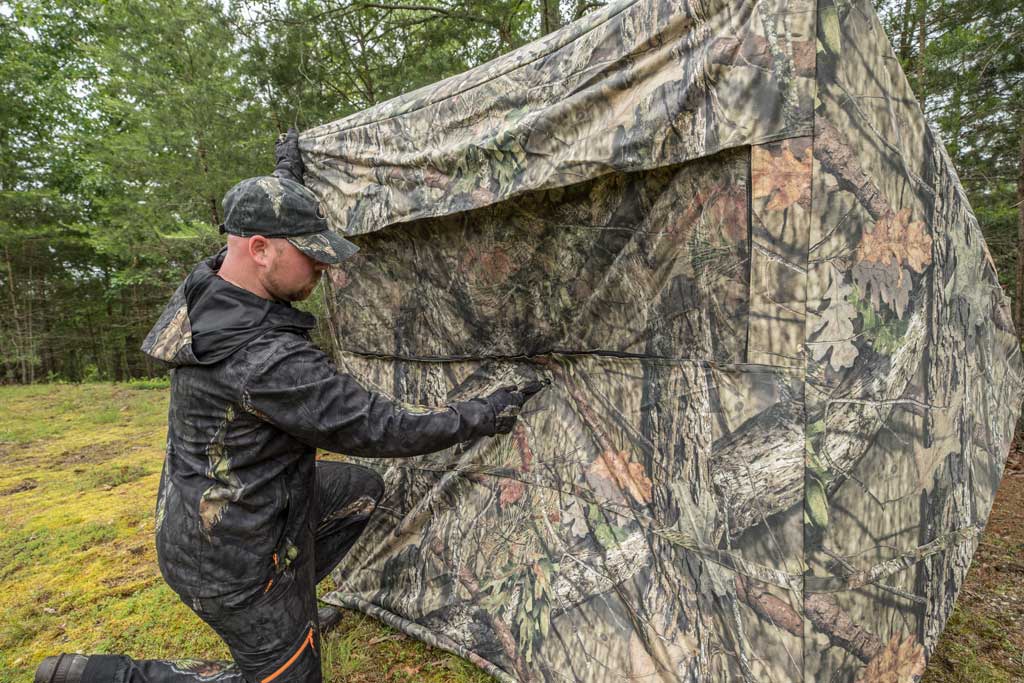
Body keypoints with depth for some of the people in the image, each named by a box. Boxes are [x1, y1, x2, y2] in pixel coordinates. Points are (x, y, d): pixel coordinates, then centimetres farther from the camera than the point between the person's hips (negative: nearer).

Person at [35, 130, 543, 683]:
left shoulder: (201, 288, -8)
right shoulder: (265, 360, -35)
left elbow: (262, 218, 14)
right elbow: (377, 428, -29)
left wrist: (286, 174, 26)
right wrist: (481, 417, -19)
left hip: (200, 508, 9)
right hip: (234, 554, -9)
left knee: (361, 490, 18)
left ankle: (290, 604, 28)